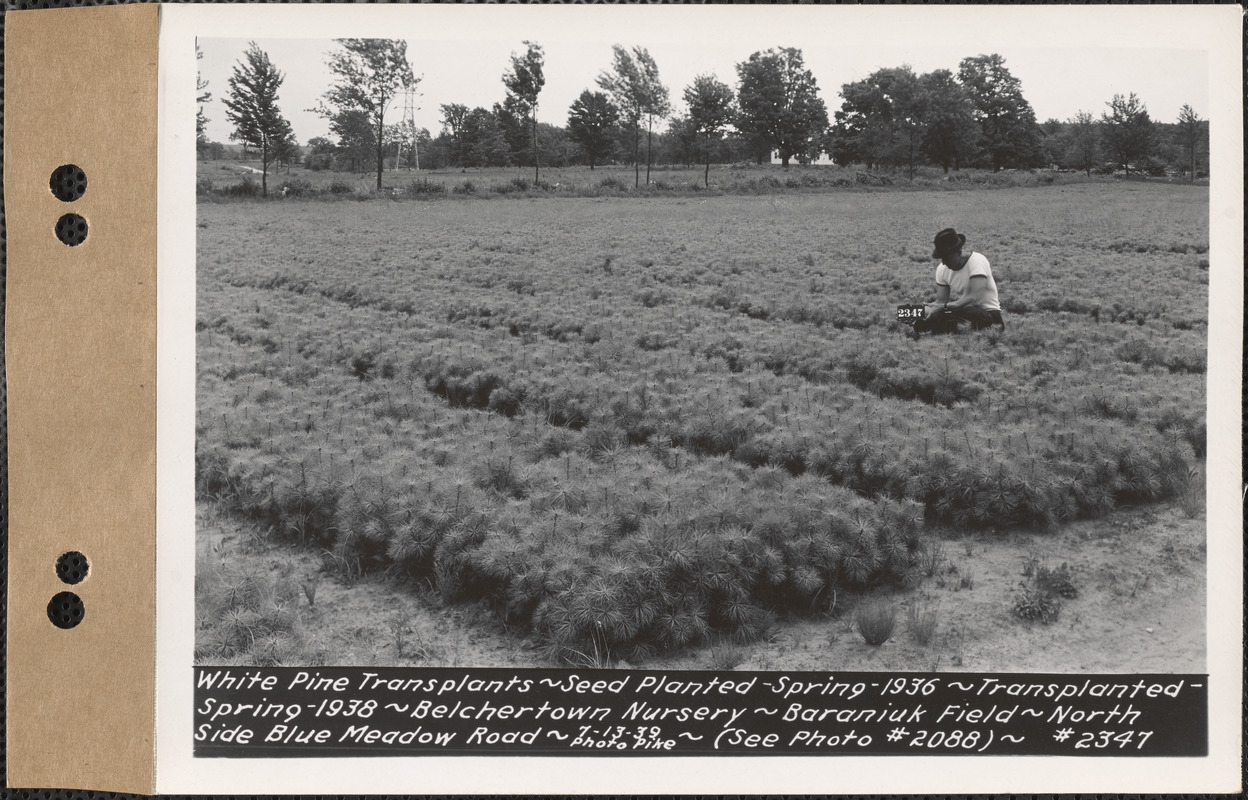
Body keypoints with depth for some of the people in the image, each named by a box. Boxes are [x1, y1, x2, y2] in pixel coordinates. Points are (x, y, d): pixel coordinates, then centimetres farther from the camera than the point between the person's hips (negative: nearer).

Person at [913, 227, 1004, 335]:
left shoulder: (977, 261, -18)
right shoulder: (942, 269, 0)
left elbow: (974, 299, -27)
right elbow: (941, 301, 1)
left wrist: (945, 306, -31)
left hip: (988, 313, -6)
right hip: (962, 311, 7)